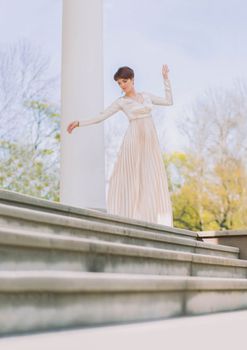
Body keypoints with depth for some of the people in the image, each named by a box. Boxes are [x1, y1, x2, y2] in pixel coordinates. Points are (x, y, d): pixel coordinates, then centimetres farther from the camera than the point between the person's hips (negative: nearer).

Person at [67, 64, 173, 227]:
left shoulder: (146, 95, 15)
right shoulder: (120, 102, 4)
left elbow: (169, 101, 18)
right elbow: (100, 117, 0)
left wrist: (166, 78, 17)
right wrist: (79, 123, -11)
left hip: (151, 141, 4)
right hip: (135, 140, -4)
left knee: (152, 178, -1)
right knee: (132, 177, -7)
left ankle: (151, 220, 3)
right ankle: (131, 219, -5)